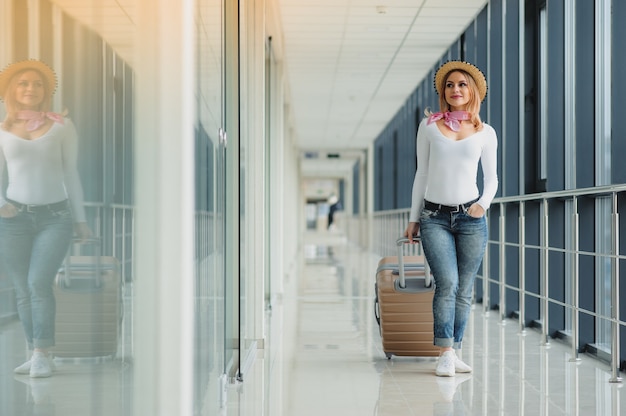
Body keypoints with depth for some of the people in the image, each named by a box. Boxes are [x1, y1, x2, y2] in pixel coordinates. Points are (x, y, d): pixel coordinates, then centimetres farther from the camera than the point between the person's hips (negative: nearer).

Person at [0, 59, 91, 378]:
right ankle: (35, 355, 9)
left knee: (39, 282, -17)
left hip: (55, 216, -2)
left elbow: (71, 174, 9)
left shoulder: (61, 126, 6)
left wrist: (80, 219, 9)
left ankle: (42, 355, -14)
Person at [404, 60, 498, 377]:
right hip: (434, 216, -1)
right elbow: (422, 174, 12)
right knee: (447, 284, -16)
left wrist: (484, 203, -10)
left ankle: (454, 351, 13)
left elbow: (491, 179, 12)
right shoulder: (429, 126, 8)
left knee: (464, 290, 2)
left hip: (470, 218, 1)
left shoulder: (485, 133, 8)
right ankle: (445, 354, -13)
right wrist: (414, 219, 11)